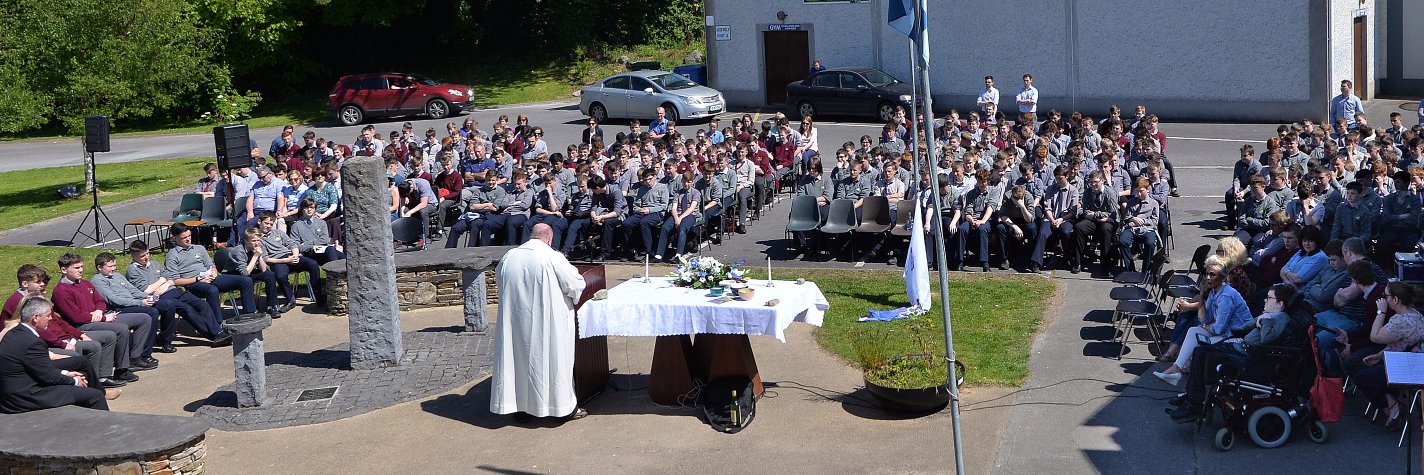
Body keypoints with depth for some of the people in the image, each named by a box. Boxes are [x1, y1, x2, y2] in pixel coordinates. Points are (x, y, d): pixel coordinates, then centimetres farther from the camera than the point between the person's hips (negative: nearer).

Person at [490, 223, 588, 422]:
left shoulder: (509, 256, 2)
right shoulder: (552, 258, -13)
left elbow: (498, 279, 19)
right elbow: (575, 284, -11)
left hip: (514, 322, 4)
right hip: (545, 322, -4)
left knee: (519, 358, 12)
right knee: (552, 359, 5)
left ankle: (520, 407, 17)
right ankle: (565, 406, 14)